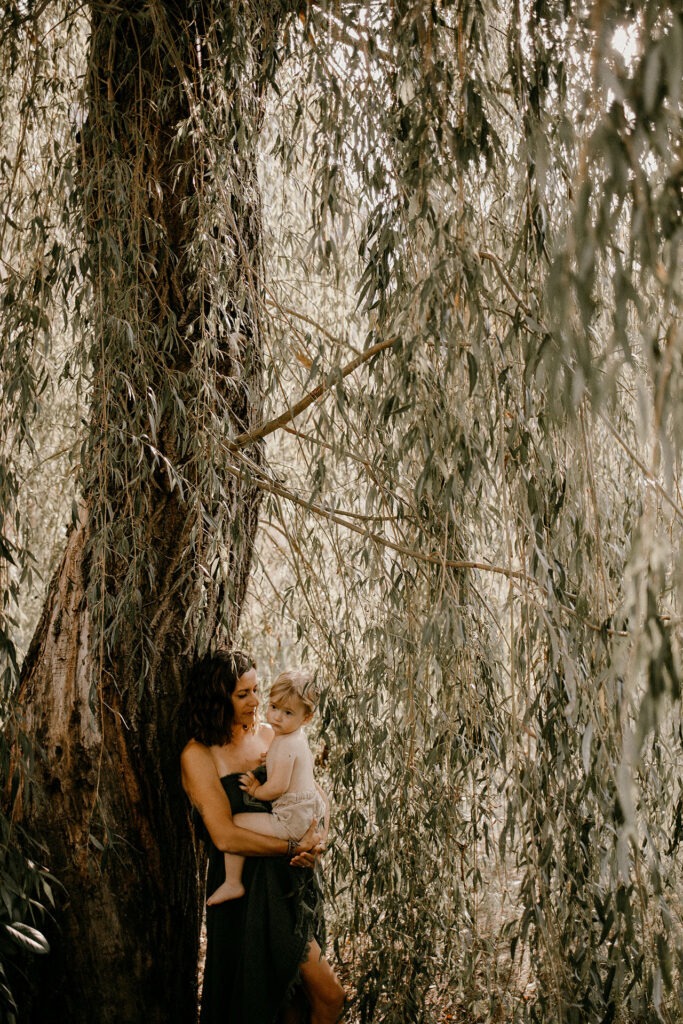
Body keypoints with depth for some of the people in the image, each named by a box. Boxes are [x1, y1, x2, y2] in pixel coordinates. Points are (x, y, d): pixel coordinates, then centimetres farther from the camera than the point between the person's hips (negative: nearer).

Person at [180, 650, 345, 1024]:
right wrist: (294, 847, -16)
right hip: (248, 890, -6)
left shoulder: (267, 734, 6)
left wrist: (317, 836, -8)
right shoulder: (198, 754, -12)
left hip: (292, 878, 6)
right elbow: (226, 837, -18)